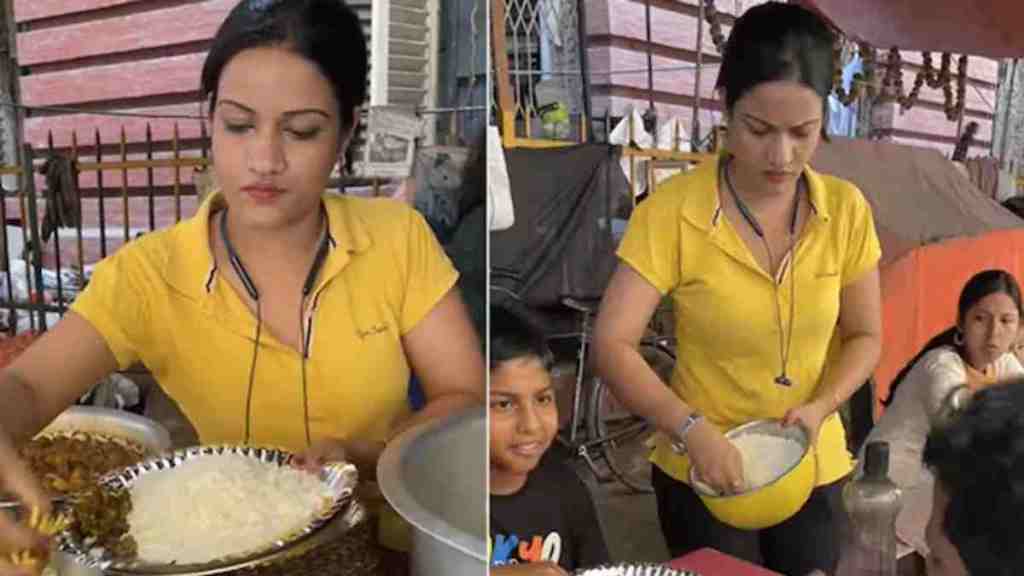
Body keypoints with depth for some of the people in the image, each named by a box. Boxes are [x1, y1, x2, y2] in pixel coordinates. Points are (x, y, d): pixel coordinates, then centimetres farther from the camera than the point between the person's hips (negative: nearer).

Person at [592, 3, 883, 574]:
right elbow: (612, 345, -19)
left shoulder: (846, 209, -8)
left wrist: (821, 406, -15)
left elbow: (865, 335, 1)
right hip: (701, 473, -3)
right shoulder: (673, 209, -19)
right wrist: (693, 431, -29)